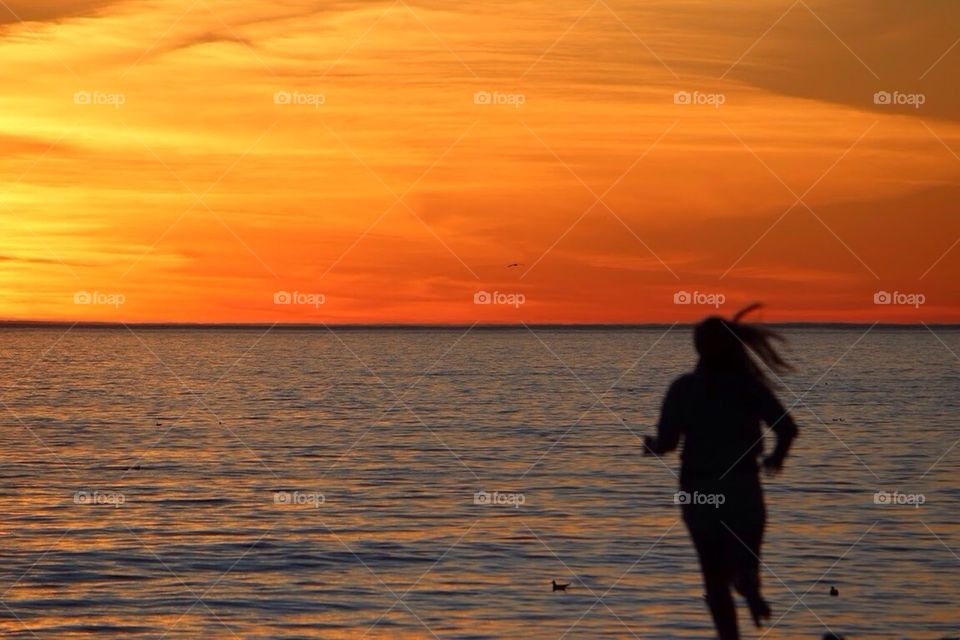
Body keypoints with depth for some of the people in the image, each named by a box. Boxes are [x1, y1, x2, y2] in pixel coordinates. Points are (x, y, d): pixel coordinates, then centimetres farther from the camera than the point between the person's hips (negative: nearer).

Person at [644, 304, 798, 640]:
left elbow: (666, 443, -10)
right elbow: (787, 427, -8)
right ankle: (748, 583, -30)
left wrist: (650, 445, 13)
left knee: (715, 575, 14)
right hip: (743, 488, 0)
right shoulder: (750, 383, 0)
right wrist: (776, 457, 12)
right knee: (742, 560, 8)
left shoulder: (683, 388, -3)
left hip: (699, 492, 0)